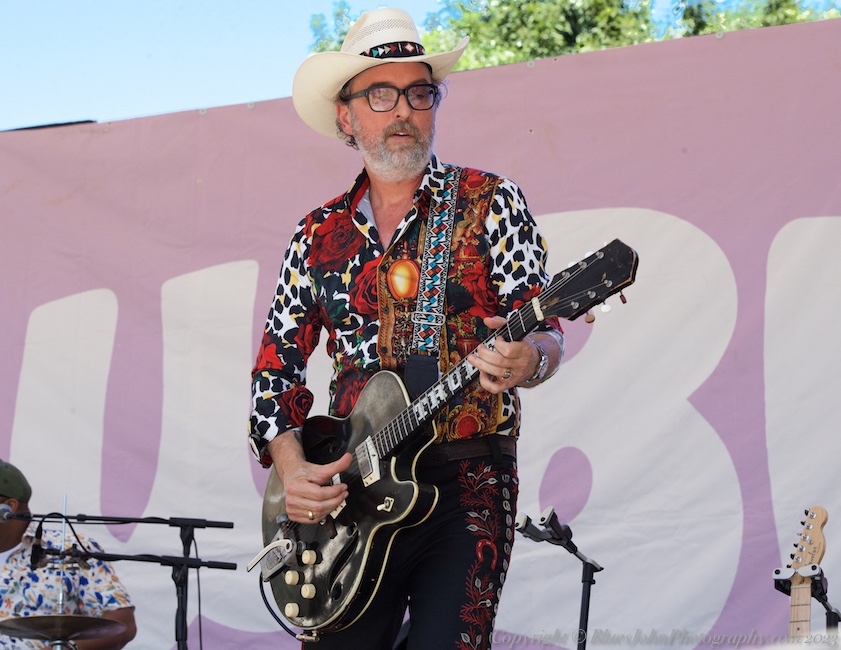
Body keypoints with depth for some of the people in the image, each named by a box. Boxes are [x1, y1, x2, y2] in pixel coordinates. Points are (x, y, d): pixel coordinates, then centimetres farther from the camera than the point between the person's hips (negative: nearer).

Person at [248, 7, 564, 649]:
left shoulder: (487, 203, 3)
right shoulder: (320, 234, 13)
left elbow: (546, 334, -4)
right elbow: (277, 365, 13)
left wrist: (527, 360, -28)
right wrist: (291, 467, -3)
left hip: (467, 481, -3)